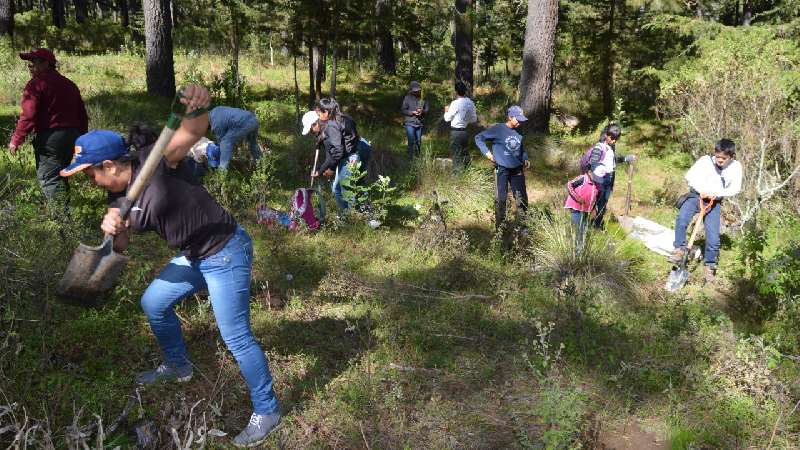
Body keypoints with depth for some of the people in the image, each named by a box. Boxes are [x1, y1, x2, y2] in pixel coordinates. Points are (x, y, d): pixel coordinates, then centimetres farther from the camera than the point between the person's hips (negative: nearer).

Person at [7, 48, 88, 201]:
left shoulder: (37, 83, -8)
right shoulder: (69, 84, 17)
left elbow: (28, 116, -15)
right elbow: (82, 114, 19)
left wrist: (16, 140, -9)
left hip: (49, 137, -8)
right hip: (72, 136, 8)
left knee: (49, 179, -5)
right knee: (60, 175, 20)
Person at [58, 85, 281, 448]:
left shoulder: (155, 161, -21)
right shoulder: (119, 194, 6)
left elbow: (194, 131, -36)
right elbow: (120, 245, 8)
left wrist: (199, 104, -58)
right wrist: (111, 228, -15)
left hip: (225, 253, -9)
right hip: (193, 256, 9)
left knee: (236, 338, -4)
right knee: (153, 303, 24)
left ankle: (267, 411, 14)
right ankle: (178, 366, 48)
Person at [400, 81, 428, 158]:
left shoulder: (422, 98, 3)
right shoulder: (407, 98, -6)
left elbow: (426, 109, 11)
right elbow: (403, 110, -6)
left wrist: (422, 111, -11)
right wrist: (412, 112, -18)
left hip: (419, 123, 4)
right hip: (410, 123, -4)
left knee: (418, 141, 12)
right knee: (411, 141, -5)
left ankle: (418, 156, 27)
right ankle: (410, 157, 6)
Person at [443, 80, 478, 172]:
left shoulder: (455, 103, -18)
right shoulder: (470, 103, 2)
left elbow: (447, 118, -9)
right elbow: (474, 119, 9)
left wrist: (446, 110, 10)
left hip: (456, 132, -7)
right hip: (465, 131, 7)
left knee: (456, 156, 1)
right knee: (464, 154, 19)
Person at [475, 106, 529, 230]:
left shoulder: (519, 133, 8)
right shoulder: (498, 129, -7)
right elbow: (479, 138, -5)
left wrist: (525, 160, 5)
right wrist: (487, 153, -12)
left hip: (517, 169, 5)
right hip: (502, 169, -5)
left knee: (522, 198, 6)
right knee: (500, 199, 2)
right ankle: (500, 226, 14)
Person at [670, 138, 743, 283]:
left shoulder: (735, 167, -4)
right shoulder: (705, 160, -8)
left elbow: (736, 188, -5)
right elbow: (690, 176, -9)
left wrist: (717, 193, -20)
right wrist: (701, 190, -22)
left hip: (714, 202, 1)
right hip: (696, 195, -1)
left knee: (713, 236, -5)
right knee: (681, 219, -29)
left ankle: (710, 265, 16)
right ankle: (680, 249, -11)